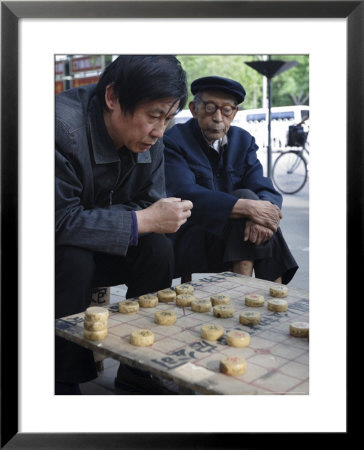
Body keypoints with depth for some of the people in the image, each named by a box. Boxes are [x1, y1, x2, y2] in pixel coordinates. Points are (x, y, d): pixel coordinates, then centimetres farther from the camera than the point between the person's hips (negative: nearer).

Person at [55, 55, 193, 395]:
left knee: (158, 248, -18)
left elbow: (150, 205, -2)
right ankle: (64, 383, -14)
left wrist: (162, 217, -25)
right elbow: (61, 222, -33)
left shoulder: (149, 137, -9)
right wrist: (143, 220, -34)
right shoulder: (63, 126, -30)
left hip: (99, 250, 5)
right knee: (75, 260, -35)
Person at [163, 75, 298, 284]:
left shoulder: (243, 140, 8)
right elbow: (185, 195, -25)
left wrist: (266, 213, -29)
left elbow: (266, 190, -4)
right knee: (245, 196, -25)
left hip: (231, 241, 5)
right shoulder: (174, 141, -8)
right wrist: (248, 207, -34)